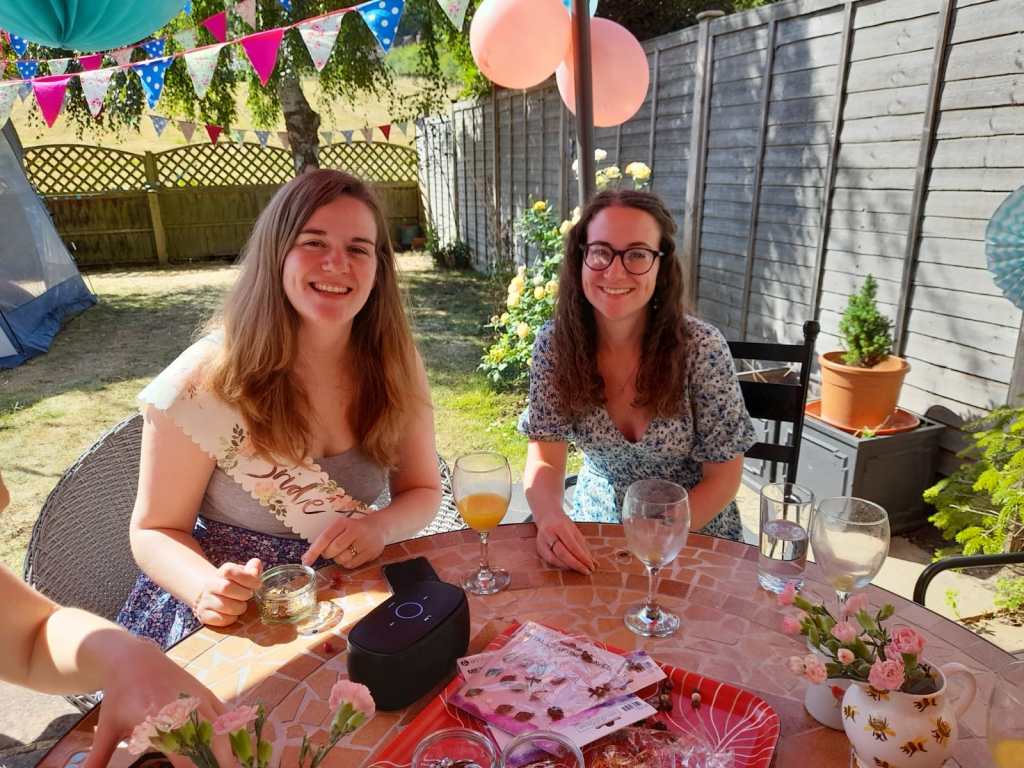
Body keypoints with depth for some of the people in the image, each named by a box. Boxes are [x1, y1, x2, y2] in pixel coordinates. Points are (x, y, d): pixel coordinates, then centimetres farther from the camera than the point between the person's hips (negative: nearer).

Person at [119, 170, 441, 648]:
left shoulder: (395, 365, -8)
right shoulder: (206, 381, -18)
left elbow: (422, 490, 3)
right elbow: (156, 531, -7)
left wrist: (382, 526, -18)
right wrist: (206, 587, -28)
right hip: (224, 618, -2)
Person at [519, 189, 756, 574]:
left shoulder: (701, 347, -18)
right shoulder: (555, 341, -11)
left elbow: (723, 477, -10)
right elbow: (545, 458, -11)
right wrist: (549, 515, -32)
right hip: (595, 529, 2)